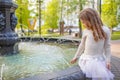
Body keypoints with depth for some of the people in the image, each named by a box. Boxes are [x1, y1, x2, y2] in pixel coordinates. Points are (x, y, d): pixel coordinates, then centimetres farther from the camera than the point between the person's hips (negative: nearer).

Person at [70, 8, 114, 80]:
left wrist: (108, 60, -4)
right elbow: (82, 45, 10)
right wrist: (76, 57, 17)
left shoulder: (106, 30, -5)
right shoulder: (86, 31, -2)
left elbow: (107, 46, 2)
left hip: (100, 59, 0)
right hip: (88, 59, 0)